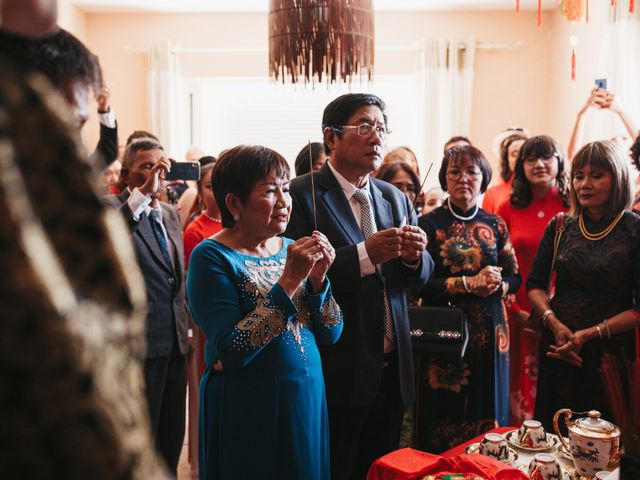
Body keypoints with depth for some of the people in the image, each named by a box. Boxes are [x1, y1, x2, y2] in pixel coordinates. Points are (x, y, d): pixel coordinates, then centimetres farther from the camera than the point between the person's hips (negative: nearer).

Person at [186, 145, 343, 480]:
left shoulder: (289, 249, 3)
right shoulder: (211, 257, -13)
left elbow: (330, 335, 3)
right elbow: (232, 350, -23)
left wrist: (318, 279, -14)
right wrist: (289, 280, -24)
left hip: (309, 399, 6)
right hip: (249, 410, -5)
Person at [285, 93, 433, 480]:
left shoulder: (395, 198, 11)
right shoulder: (303, 195, -10)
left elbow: (420, 278, 11)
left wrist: (414, 256, -11)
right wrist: (365, 254, -25)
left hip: (392, 369, 6)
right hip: (338, 372, -6)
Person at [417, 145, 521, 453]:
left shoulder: (495, 225, 9)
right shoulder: (429, 224, -3)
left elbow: (515, 277, 11)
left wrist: (497, 286, -11)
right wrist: (470, 283, -18)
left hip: (491, 333, 4)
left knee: (489, 409, 11)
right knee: (444, 417, 2)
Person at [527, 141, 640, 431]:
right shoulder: (560, 227, 5)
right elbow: (534, 285, 6)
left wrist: (591, 334, -16)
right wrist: (554, 323, -10)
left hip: (611, 352, -3)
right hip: (558, 347, 3)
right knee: (551, 434, 12)